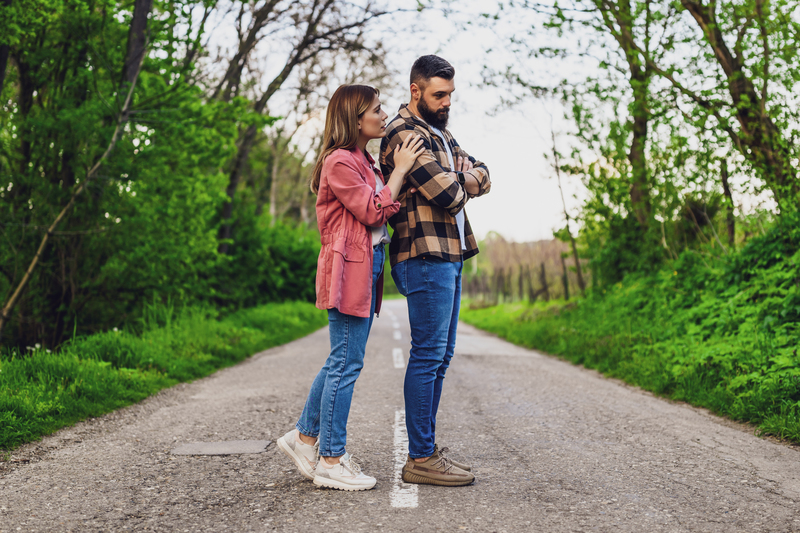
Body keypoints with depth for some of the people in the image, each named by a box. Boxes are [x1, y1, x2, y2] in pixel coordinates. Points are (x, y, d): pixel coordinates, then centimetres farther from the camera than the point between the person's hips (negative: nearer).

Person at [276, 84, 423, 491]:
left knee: (343, 360, 14)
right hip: (349, 269, -10)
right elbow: (374, 212, -16)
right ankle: (330, 461, 3)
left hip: (366, 267, 10)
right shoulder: (339, 162, -12)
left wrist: (399, 170, 9)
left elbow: (377, 211, 17)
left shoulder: (363, 162, 20)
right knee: (346, 363, -6)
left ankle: (305, 437, 25)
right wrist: (400, 170, -9)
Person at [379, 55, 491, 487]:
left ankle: (426, 448, 19)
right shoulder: (404, 134, -10)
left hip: (449, 255, 10)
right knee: (428, 355, -8)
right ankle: (421, 458, -1)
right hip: (425, 256, -10)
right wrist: (462, 181, 4)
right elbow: (449, 194, -18)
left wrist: (458, 180, -8)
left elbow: (482, 177, 12)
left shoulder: (438, 132, 22)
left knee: (440, 355, 11)